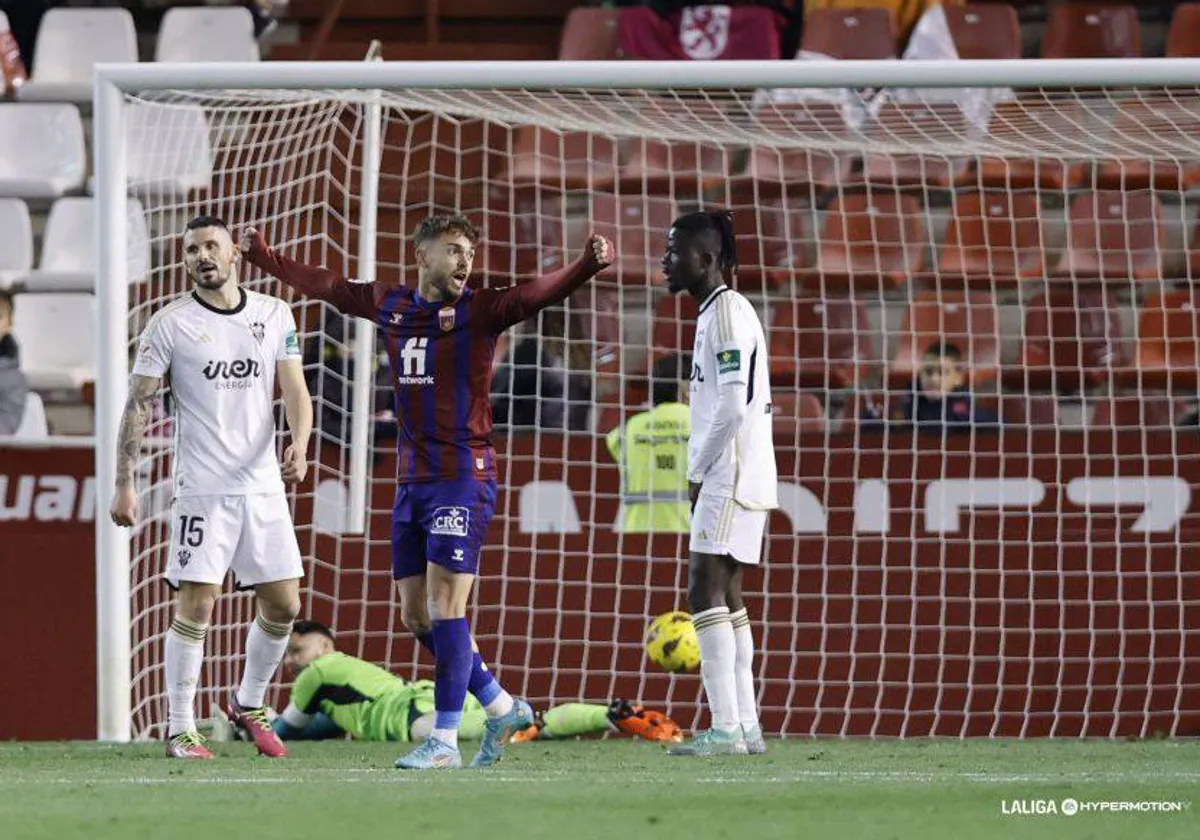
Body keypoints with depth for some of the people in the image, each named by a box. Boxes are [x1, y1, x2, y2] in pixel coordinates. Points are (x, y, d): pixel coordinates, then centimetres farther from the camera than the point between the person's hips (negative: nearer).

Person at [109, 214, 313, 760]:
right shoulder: (170, 323, -2)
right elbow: (139, 404, -1)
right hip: (202, 486, -4)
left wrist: (299, 445, -16)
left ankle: (249, 705, 28)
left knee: (283, 606, 6)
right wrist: (124, 484, -7)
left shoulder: (274, 316, 7)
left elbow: (294, 390, 4)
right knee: (196, 604, -9)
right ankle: (180, 729, 0)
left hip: (264, 484, 4)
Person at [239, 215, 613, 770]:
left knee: (444, 607, -11)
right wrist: (263, 258, 35)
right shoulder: (391, 305, 11)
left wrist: (587, 266, -39)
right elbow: (326, 287, 26)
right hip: (411, 481, 6)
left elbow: (537, 294, -21)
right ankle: (501, 708, 21)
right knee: (416, 616, 8)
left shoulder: (479, 311, -5)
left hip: (462, 479, -6)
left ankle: (445, 740, -7)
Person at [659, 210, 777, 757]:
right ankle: (746, 728, 11)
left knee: (706, 594, -12)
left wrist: (698, 472, -12)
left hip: (729, 480, -10)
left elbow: (732, 406, -20)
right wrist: (702, 472, 15)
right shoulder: (720, 312, 18)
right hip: (733, 480, 10)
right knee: (725, 598, 10)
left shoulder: (727, 314, -13)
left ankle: (726, 730, -16)